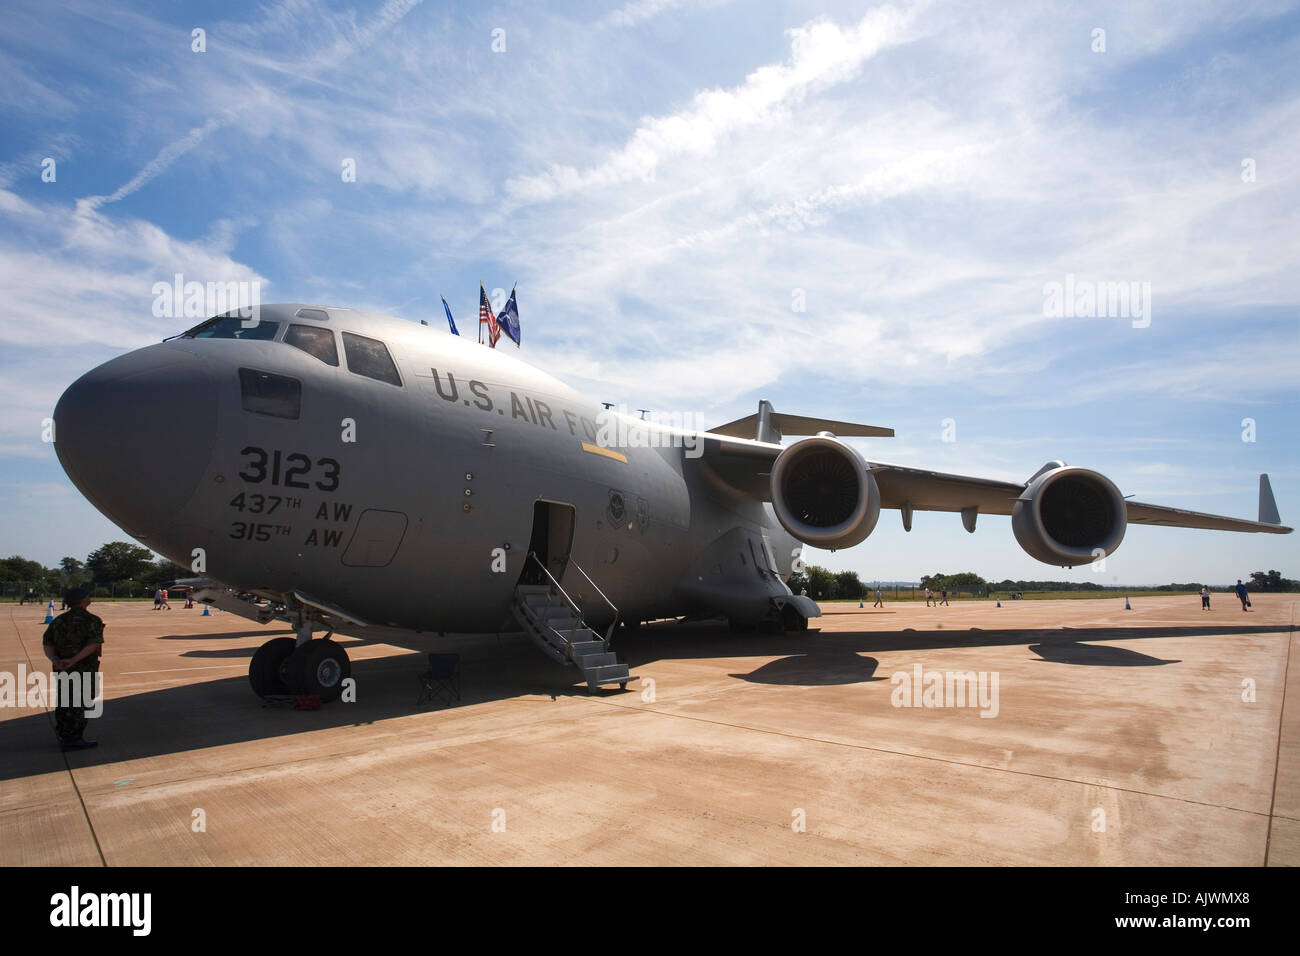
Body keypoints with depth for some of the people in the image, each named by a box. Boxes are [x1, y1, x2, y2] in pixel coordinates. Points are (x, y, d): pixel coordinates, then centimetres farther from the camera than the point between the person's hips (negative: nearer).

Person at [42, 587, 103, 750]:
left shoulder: (59, 620, 8)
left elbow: (46, 642, -2)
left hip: (62, 669, 7)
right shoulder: (92, 621, -12)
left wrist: (55, 660, -16)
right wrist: (73, 660, -27)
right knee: (80, 705, 3)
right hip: (83, 670, -7)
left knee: (64, 704, 17)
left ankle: (64, 736, 29)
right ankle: (72, 740, 7)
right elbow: (93, 644, -25)